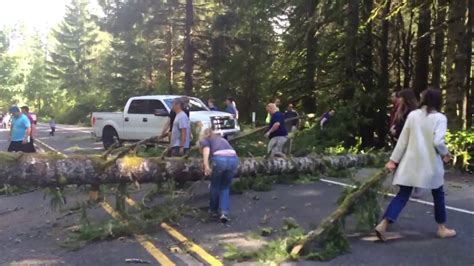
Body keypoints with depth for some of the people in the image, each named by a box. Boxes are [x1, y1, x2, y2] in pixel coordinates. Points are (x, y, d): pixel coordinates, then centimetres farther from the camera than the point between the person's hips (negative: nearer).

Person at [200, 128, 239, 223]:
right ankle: (224, 213, 7)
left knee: (215, 186, 21)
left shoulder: (204, 140, 23)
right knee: (225, 187, 21)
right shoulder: (222, 139, 39)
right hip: (234, 159, 4)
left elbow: (206, 149, -1)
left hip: (219, 159, -4)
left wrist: (206, 165, -14)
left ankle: (214, 210, 37)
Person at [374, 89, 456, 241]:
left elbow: (403, 139, 3)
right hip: (430, 163, -3)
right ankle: (442, 229, 28)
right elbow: (438, 142, -19)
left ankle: (383, 225, -7)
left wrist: (394, 159, 6)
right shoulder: (440, 118, -8)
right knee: (438, 195, 17)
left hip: (411, 162, 3)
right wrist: (445, 154, 2)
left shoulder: (413, 115, 2)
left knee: (403, 195, 4)